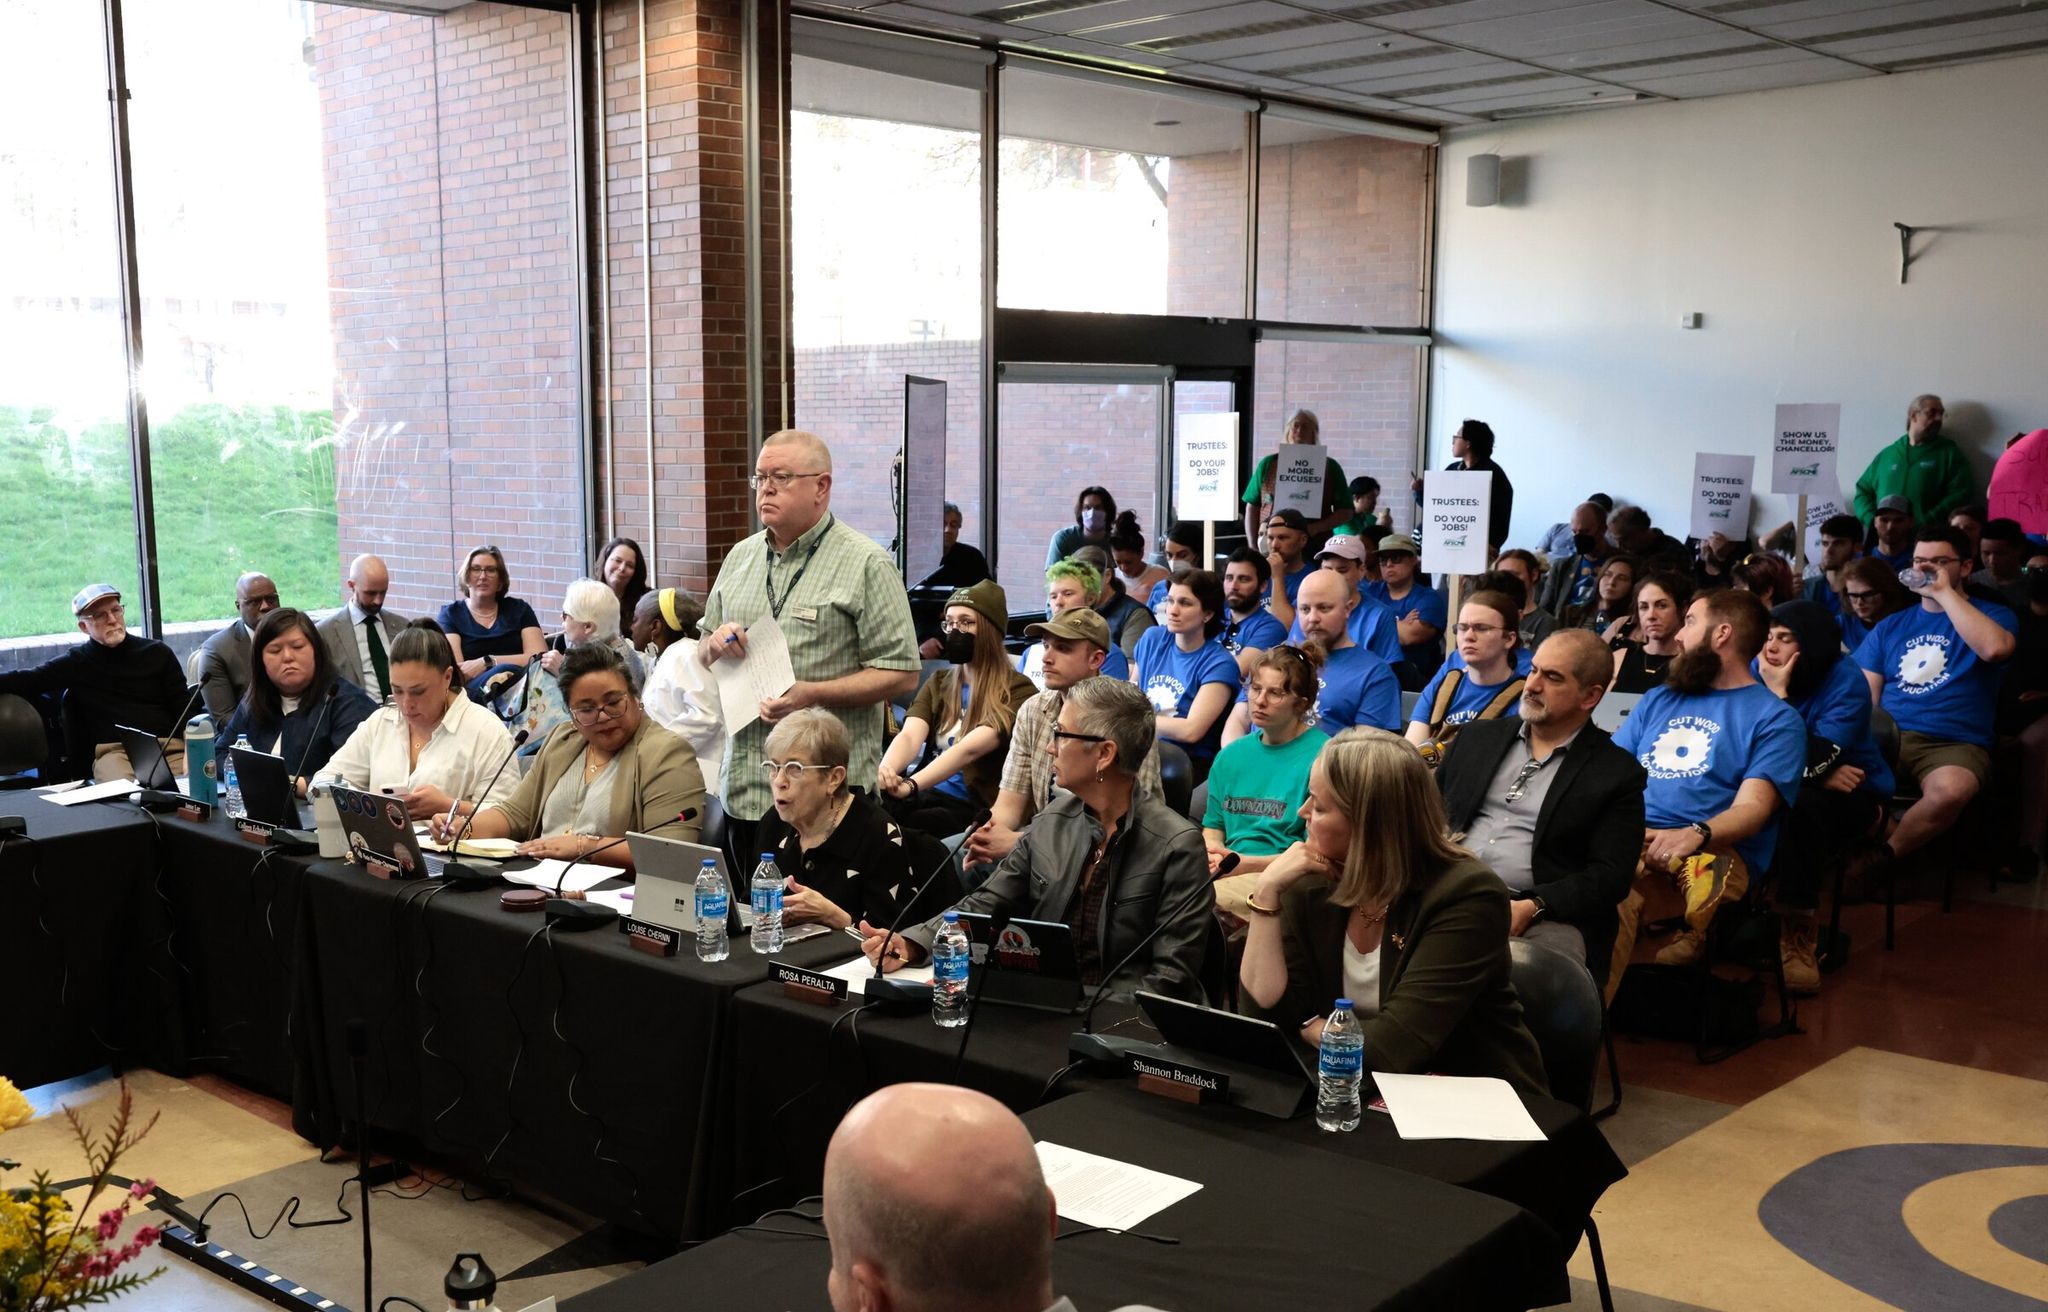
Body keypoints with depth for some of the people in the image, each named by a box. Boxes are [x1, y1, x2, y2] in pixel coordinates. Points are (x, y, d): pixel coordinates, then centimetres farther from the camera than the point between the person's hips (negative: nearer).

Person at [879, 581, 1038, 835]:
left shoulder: (1018, 692, -4)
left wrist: (910, 785, -33)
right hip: (927, 795, 5)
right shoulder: (938, 684, 15)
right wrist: (886, 771, -27)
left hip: (973, 807, -5)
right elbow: (910, 735, -4)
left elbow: (969, 749, -19)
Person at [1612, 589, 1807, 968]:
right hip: (1627, 838, 4)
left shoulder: (1775, 719, 10)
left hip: (1714, 848, -4)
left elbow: (1752, 807, -5)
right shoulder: (1658, 699, 28)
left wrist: (1694, 835, -27)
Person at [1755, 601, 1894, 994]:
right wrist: (1820, 774, -20)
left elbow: (1809, 761, -28)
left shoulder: (1846, 681, -17)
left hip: (1853, 796, -3)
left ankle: (1798, 933, -26)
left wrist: (1779, 694, -28)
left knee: (1798, 804, -36)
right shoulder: (1756, 672, -7)